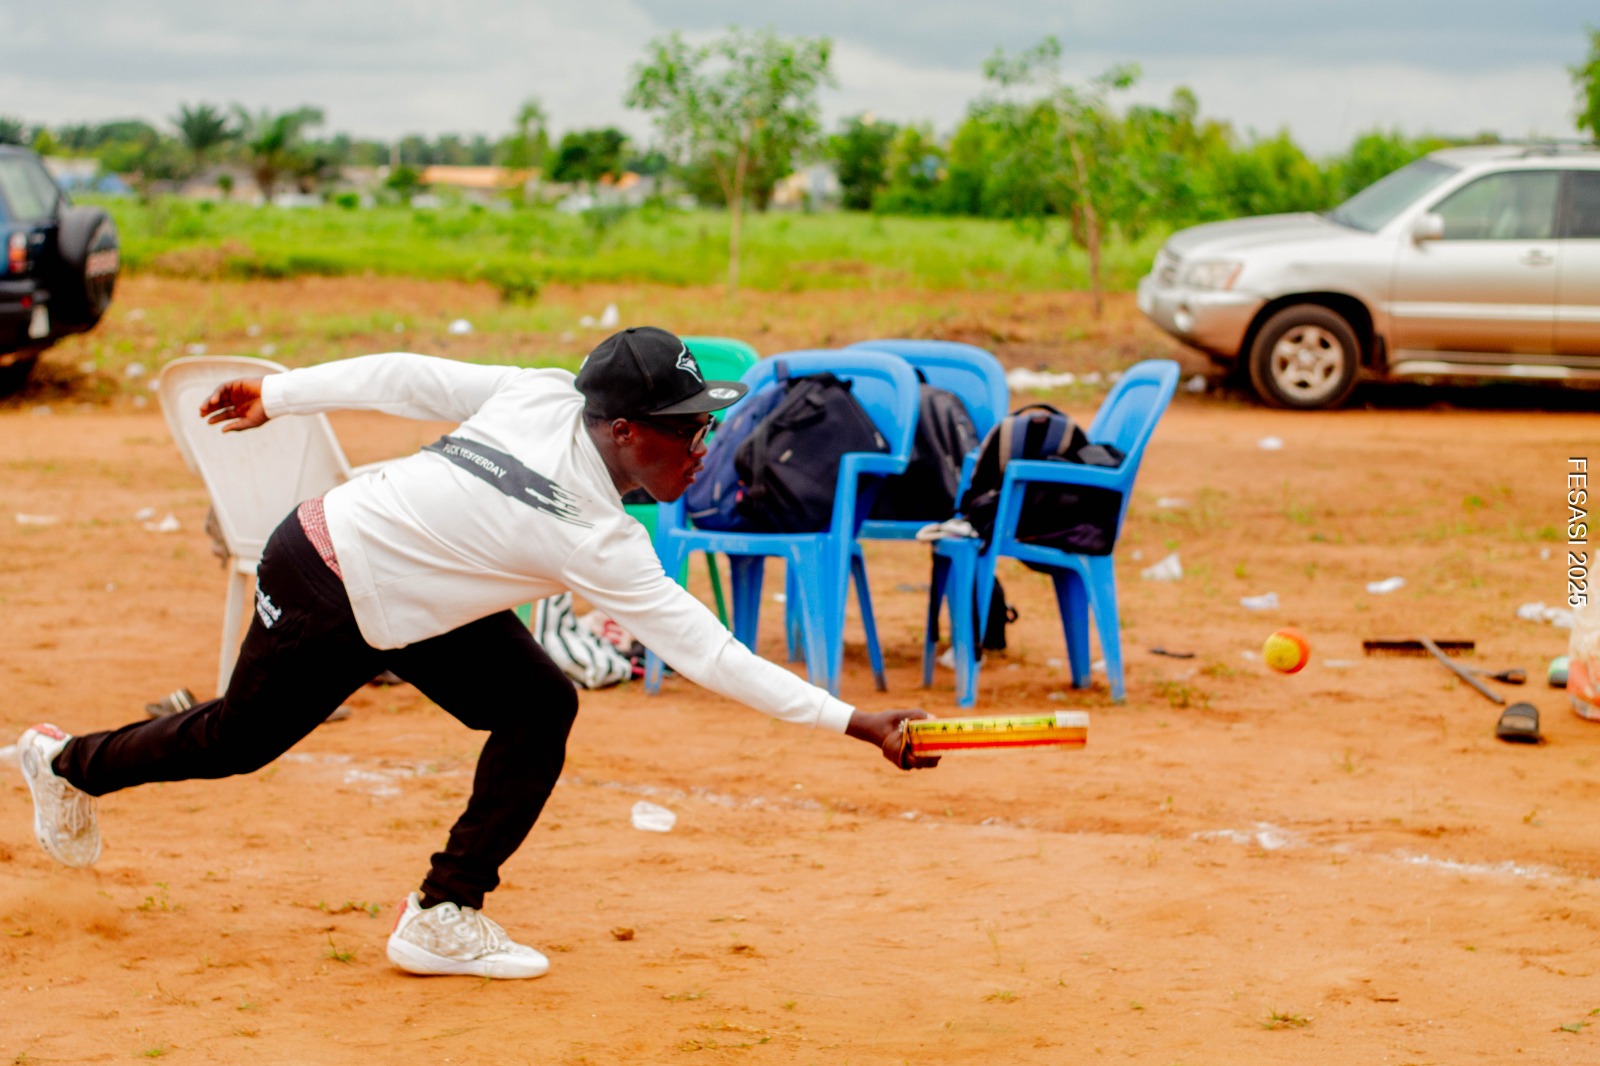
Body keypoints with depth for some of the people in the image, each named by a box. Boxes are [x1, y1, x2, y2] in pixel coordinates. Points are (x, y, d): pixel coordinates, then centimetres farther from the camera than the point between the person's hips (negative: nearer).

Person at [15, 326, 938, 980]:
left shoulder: (541, 393, -16)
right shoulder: (594, 539, -34)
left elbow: (408, 378, -9)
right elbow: (706, 652, -34)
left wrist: (277, 395, 4)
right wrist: (852, 721, -34)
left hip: (412, 590, 8)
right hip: (324, 600, -8)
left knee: (541, 707, -4)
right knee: (237, 741, 18)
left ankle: (444, 919, 6)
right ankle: (69, 763, 47)